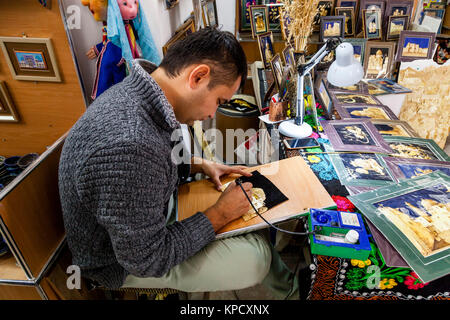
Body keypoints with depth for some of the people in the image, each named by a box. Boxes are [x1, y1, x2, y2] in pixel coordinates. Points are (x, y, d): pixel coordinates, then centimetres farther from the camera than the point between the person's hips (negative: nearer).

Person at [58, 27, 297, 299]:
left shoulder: (136, 91, -11)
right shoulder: (128, 146, -41)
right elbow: (147, 260, -29)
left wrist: (199, 165, -2)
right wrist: (220, 215, -21)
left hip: (151, 210, 8)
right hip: (125, 261, -8)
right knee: (257, 255, -10)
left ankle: (283, 284, 33)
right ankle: (286, 291, 24)